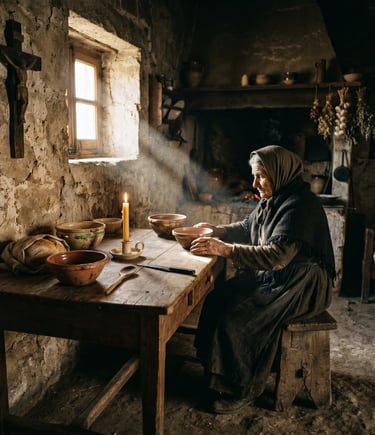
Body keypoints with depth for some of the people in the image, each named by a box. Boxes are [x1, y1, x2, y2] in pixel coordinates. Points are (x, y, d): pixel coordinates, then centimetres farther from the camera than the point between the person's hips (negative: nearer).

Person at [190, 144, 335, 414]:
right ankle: (217, 375, 6)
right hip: (273, 277, 9)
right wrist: (216, 231, 6)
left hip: (302, 287, -9)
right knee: (217, 299, -6)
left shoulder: (301, 205, -21)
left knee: (236, 316, -23)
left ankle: (243, 389, -3)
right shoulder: (272, 201, 8)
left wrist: (225, 249, -34)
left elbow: (278, 255, -32)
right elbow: (247, 228, 23)